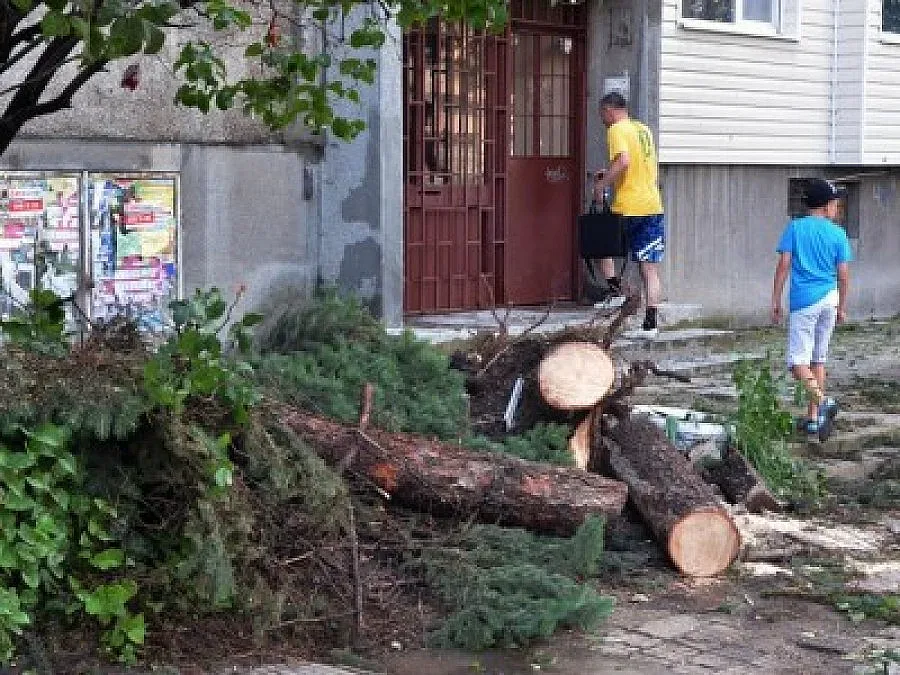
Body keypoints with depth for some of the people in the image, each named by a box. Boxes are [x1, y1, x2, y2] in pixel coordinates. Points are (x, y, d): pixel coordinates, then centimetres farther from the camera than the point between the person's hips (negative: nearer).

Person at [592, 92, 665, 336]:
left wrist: (602, 184, -13)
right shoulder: (644, 129, 18)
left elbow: (623, 161, -24)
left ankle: (615, 289, 3)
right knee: (650, 269, 4)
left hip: (627, 208, -7)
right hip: (653, 206, 7)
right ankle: (650, 323, 1)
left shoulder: (617, 130, -6)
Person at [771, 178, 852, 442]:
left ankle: (823, 401, -27)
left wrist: (776, 301, 0)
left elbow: (783, 266, -6)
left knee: (798, 362, -4)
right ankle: (813, 417, 15)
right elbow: (843, 274, 4)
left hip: (804, 301, -3)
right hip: (829, 300, 3)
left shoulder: (794, 228, -1)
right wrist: (842, 307, 15)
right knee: (818, 359, 13)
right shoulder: (838, 233, 3)